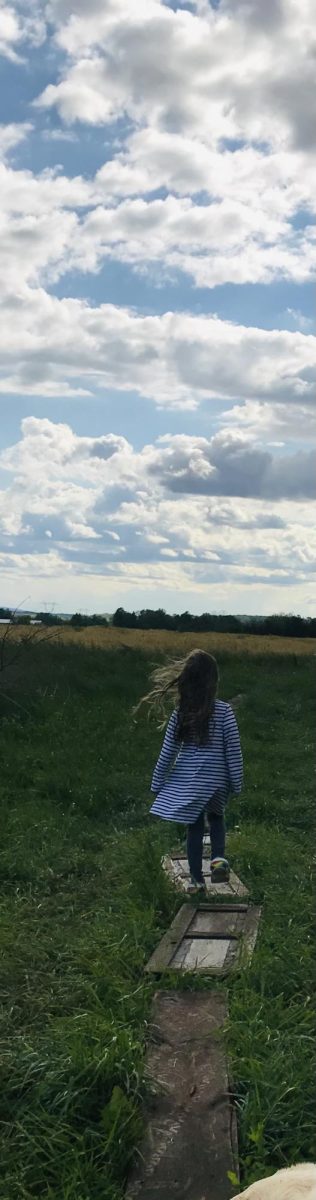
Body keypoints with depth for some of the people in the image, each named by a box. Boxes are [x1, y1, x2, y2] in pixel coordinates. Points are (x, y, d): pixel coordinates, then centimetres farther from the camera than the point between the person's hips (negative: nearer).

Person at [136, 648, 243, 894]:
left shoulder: (180, 713, -6)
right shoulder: (224, 711, -12)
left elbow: (168, 752, -2)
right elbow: (233, 751, -8)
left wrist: (157, 785, 8)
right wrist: (237, 784, 3)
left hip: (186, 781, 1)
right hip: (216, 780, -1)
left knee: (195, 827, 14)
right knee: (216, 818, 24)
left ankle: (197, 880, 18)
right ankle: (219, 857, 1)